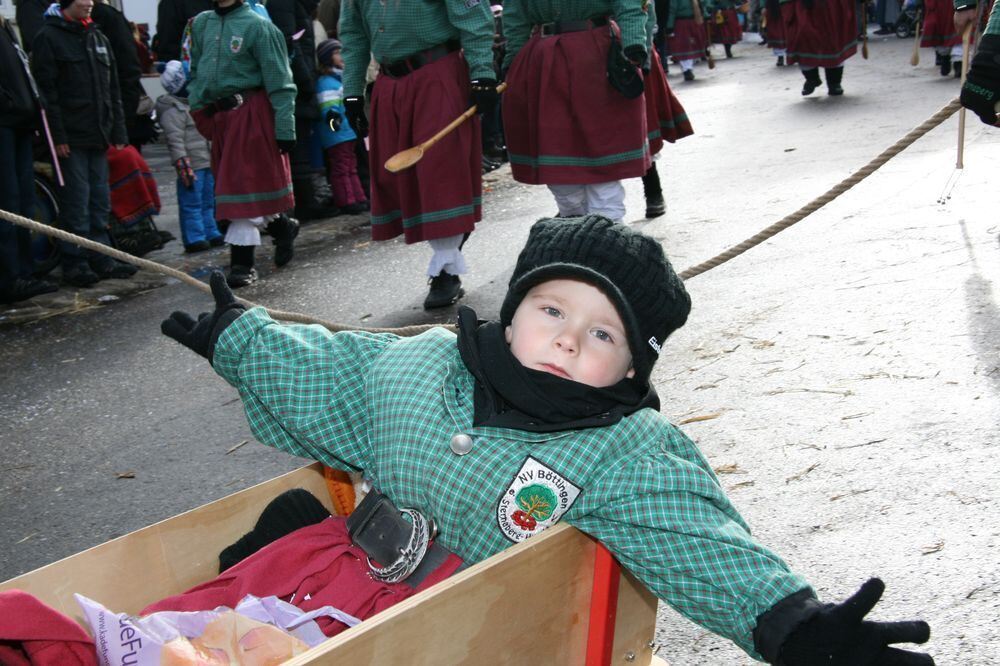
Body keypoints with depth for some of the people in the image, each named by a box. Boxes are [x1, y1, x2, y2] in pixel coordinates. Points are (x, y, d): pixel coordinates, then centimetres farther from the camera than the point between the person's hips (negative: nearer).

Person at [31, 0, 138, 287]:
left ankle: (100, 258, 17)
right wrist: (57, 135, -15)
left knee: (100, 201, 9)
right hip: (71, 137, -6)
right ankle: (74, 262, 3)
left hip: (98, 135, 6)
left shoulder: (98, 37, 16)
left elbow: (113, 89, 18)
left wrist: (117, 131, 11)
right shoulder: (48, 37, -4)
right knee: (76, 202, -5)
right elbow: (47, 91, -9)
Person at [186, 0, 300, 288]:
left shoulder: (258, 26, -9)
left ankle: (242, 262, 3)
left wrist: (285, 127, -13)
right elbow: (196, 72, 19)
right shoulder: (201, 24, 9)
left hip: (250, 114, -7)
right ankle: (282, 226, 32)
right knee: (230, 185, 13)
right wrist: (197, 108, 9)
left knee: (244, 186, -5)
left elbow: (279, 80, -10)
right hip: (216, 116, 7)